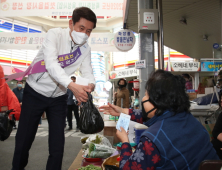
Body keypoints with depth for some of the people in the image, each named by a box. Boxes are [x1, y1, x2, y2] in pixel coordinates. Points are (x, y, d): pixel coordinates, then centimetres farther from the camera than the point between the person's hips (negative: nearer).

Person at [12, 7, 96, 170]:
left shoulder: (85, 49, -3)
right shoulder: (55, 34, -19)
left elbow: (87, 72, -8)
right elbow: (51, 63, -33)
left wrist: (90, 85, -33)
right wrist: (72, 86, -49)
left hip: (58, 97, 4)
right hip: (35, 92, -3)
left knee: (57, 144, 1)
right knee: (24, 140, 4)